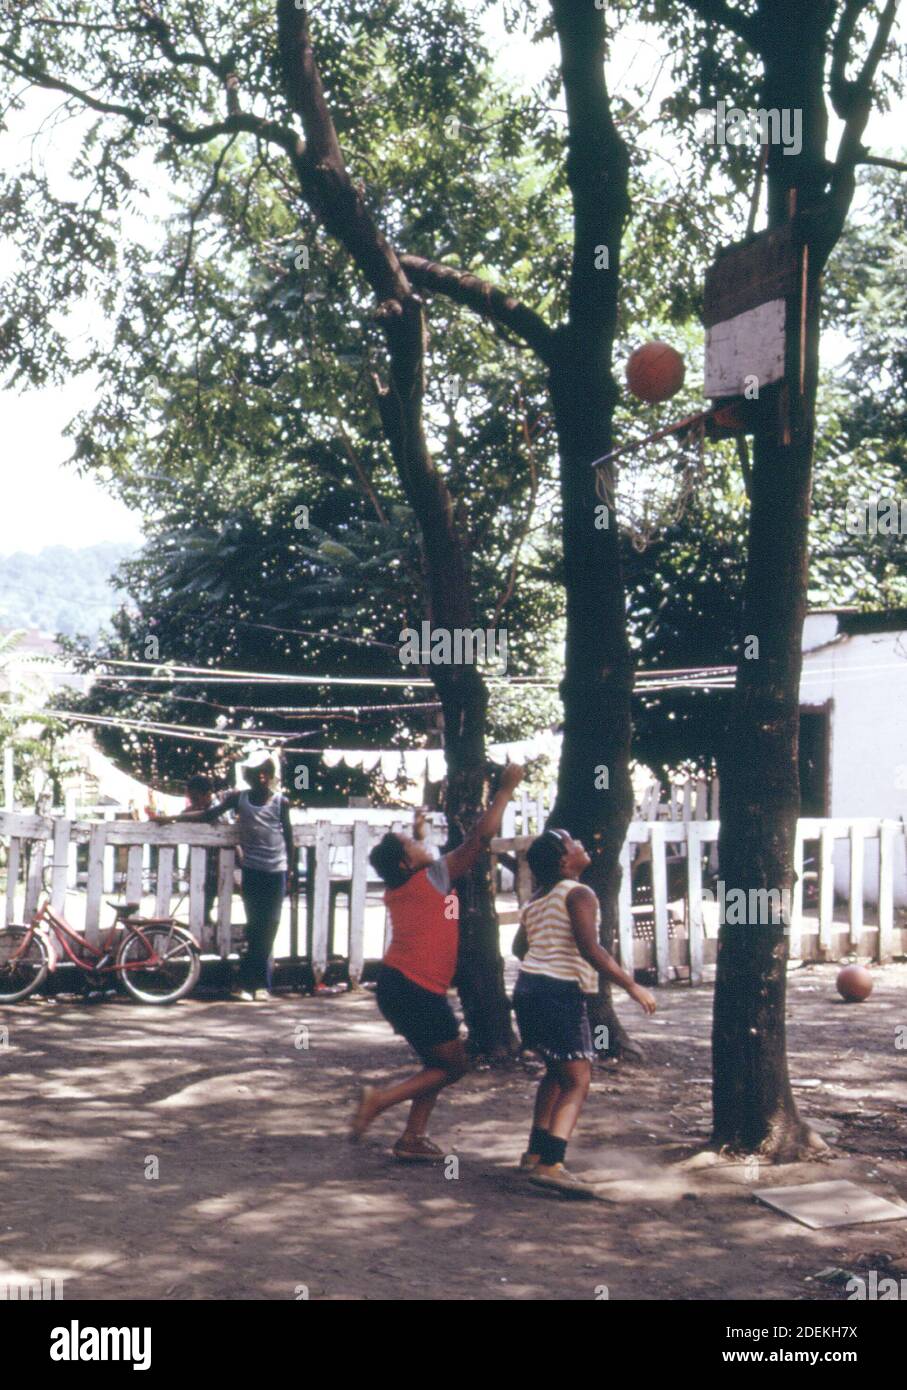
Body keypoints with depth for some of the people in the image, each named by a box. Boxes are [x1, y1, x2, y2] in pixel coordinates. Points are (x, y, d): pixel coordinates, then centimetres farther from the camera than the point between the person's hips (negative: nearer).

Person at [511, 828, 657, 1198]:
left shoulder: (535, 901, 16)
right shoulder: (578, 894, -10)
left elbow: (519, 948, 28)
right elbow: (589, 949, -21)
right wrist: (631, 986, -17)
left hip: (528, 986, 9)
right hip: (559, 992, -9)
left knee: (557, 1071, 25)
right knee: (577, 1082, -11)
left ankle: (536, 1153, 26)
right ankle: (551, 1164, -26)